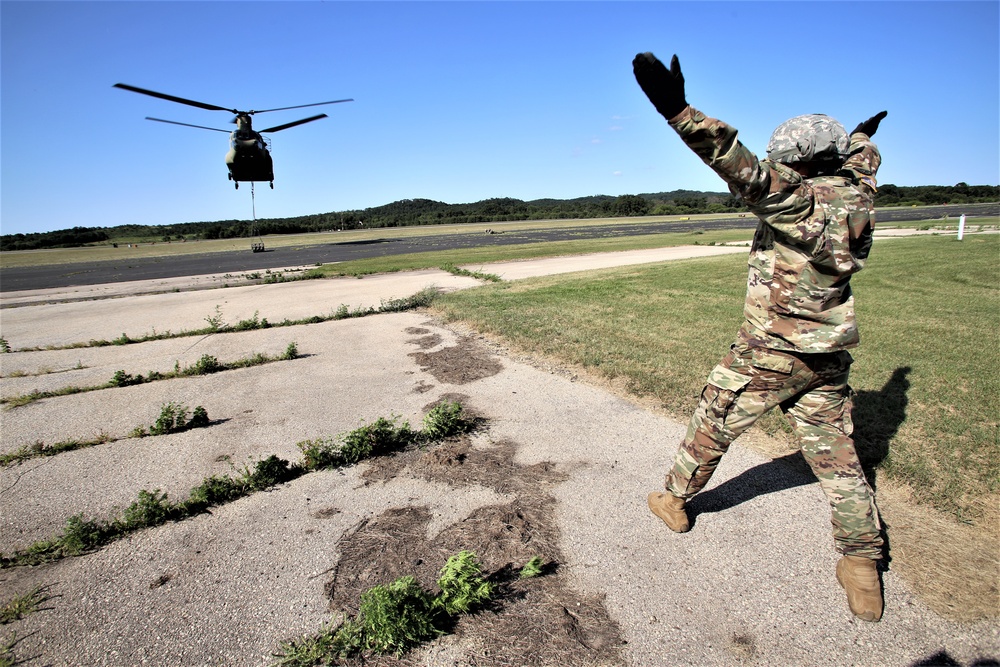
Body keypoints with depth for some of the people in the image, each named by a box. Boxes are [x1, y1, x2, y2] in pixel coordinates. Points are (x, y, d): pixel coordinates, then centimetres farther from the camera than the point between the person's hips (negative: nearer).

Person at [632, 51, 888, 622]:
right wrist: (863, 136, 51)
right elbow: (860, 163, 27)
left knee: (713, 426, 13)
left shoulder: (797, 202, -19)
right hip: (829, 358, 7)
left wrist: (678, 110, -44)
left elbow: (746, 171, -36)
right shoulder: (854, 195, 4)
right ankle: (863, 565, 20)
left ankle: (676, 500, 32)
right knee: (837, 456, 14)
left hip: (769, 355, -7)